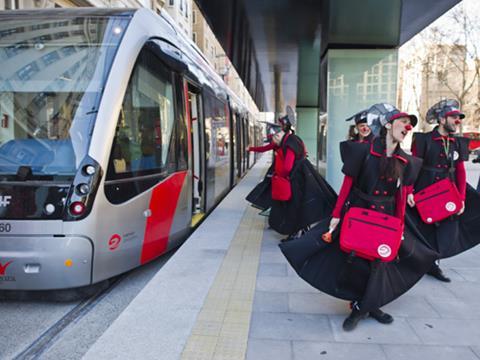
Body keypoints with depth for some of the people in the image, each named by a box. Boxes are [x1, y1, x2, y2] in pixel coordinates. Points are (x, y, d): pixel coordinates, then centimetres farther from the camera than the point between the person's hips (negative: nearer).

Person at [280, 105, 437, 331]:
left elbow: (401, 196, 8)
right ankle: (360, 305, 23)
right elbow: (347, 186, -8)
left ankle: (369, 306, 29)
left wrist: (400, 226, 5)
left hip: (386, 219, 4)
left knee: (379, 262, 8)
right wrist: (336, 215, -10)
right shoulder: (364, 151, -9)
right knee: (354, 260, 2)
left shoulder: (405, 162, 3)